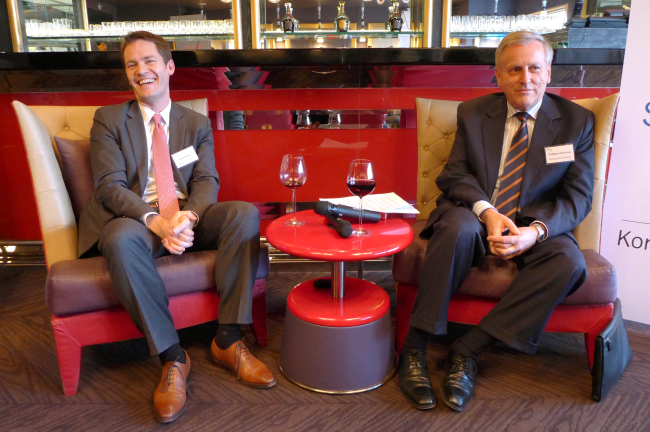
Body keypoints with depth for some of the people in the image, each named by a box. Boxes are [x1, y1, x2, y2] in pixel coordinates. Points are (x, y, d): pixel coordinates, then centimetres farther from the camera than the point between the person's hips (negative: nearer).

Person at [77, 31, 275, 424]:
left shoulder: (197, 124, 15)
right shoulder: (109, 120, 7)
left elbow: (207, 181, 2)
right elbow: (110, 185, -6)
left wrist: (188, 215, -22)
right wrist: (157, 221, -25)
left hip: (188, 217, 3)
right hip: (136, 217, -2)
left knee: (246, 214, -26)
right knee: (121, 239, -38)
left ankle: (228, 340, -20)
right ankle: (172, 357, -25)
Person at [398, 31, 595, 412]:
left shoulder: (577, 121, 4)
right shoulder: (472, 113, 6)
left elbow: (579, 195, -1)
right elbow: (455, 174, -1)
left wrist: (536, 230, -21)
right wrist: (487, 212, -22)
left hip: (535, 227, 1)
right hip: (473, 214, -1)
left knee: (569, 261, -30)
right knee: (459, 229, -36)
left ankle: (469, 350, -24)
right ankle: (414, 349, -25)